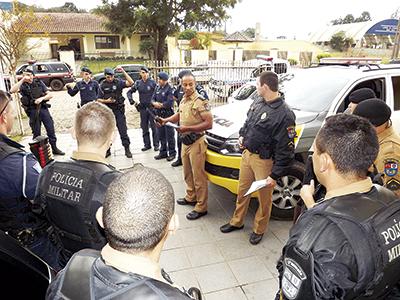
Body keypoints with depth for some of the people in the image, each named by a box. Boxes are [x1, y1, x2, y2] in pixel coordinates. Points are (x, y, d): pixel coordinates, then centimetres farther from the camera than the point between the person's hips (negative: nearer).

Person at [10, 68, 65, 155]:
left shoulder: (39, 82, 6)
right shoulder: (22, 85, -1)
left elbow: (50, 95, 4)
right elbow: (12, 91, -21)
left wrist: (41, 98, -14)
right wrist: (23, 80, -20)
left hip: (43, 109, 2)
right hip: (33, 111, -2)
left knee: (51, 129, 5)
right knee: (36, 132, 6)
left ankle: (54, 148, 17)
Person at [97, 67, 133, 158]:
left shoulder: (118, 82, -3)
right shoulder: (102, 85, 3)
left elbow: (130, 82, -18)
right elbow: (99, 99, 6)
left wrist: (123, 71, -20)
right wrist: (106, 101, -12)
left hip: (119, 110, -2)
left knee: (123, 130, -2)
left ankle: (127, 149, 5)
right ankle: (107, 150, 21)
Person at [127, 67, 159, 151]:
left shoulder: (152, 82, -4)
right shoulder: (138, 83, 6)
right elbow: (129, 92, 14)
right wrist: (132, 101, 1)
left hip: (152, 107, -4)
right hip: (142, 108, 4)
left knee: (154, 127, -1)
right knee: (144, 127, 9)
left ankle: (156, 145, 8)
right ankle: (147, 144, 19)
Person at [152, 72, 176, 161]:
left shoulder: (169, 89, -11)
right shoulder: (157, 88, 12)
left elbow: (169, 103, -21)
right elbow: (153, 99, 10)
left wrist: (160, 105, -10)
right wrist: (154, 103, -13)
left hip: (168, 115, -7)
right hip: (159, 115, 7)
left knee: (169, 135, 1)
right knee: (161, 135, 14)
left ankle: (172, 153, 12)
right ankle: (163, 152, 26)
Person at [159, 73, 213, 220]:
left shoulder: (200, 101, -17)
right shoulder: (183, 100, 9)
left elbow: (209, 124, -21)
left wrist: (188, 128, -24)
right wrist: (166, 120, 10)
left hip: (196, 143, -8)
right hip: (185, 142, 9)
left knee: (198, 176, -1)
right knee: (187, 173, 21)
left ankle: (201, 207, 9)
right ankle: (191, 197, 38)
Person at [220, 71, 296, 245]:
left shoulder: (284, 115, -21)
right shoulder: (257, 103, 3)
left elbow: (285, 150, -20)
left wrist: (275, 175, -19)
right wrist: (242, 135, 7)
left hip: (264, 161, -7)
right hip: (247, 154, 7)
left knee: (264, 197, 12)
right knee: (242, 191, 20)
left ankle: (258, 229, 33)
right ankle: (237, 222, 39)